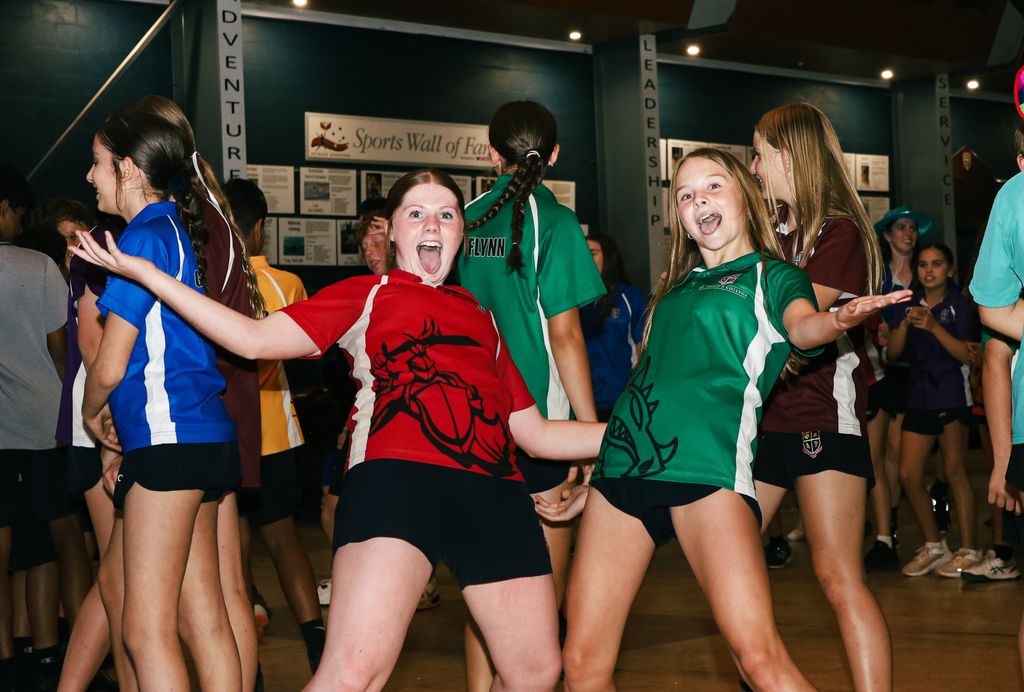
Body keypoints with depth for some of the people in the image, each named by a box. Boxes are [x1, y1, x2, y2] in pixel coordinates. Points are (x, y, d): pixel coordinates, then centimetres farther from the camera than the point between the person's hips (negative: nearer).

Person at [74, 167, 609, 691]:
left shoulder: (483, 317, 28)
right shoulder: (366, 296, 19)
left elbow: (535, 433, 26)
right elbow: (254, 339, 10)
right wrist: (145, 272, 7)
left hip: (494, 490, 5)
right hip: (398, 473, -4)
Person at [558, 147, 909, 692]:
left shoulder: (772, 275, 11)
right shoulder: (675, 286, 26)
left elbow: (802, 327, -10)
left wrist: (840, 319, -34)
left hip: (706, 461, -5)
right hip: (624, 460, 5)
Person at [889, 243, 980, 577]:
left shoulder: (960, 305, -2)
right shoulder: (911, 303, 11)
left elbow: (967, 354, -13)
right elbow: (894, 351, 4)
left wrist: (933, 326, -23)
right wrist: (905, 323, -13)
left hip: (952, 395, -5)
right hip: (919, 396, 5)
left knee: (954, 470, -6)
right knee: (908, 475, 2)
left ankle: (968, 551, 1)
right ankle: (934, 547, 15)